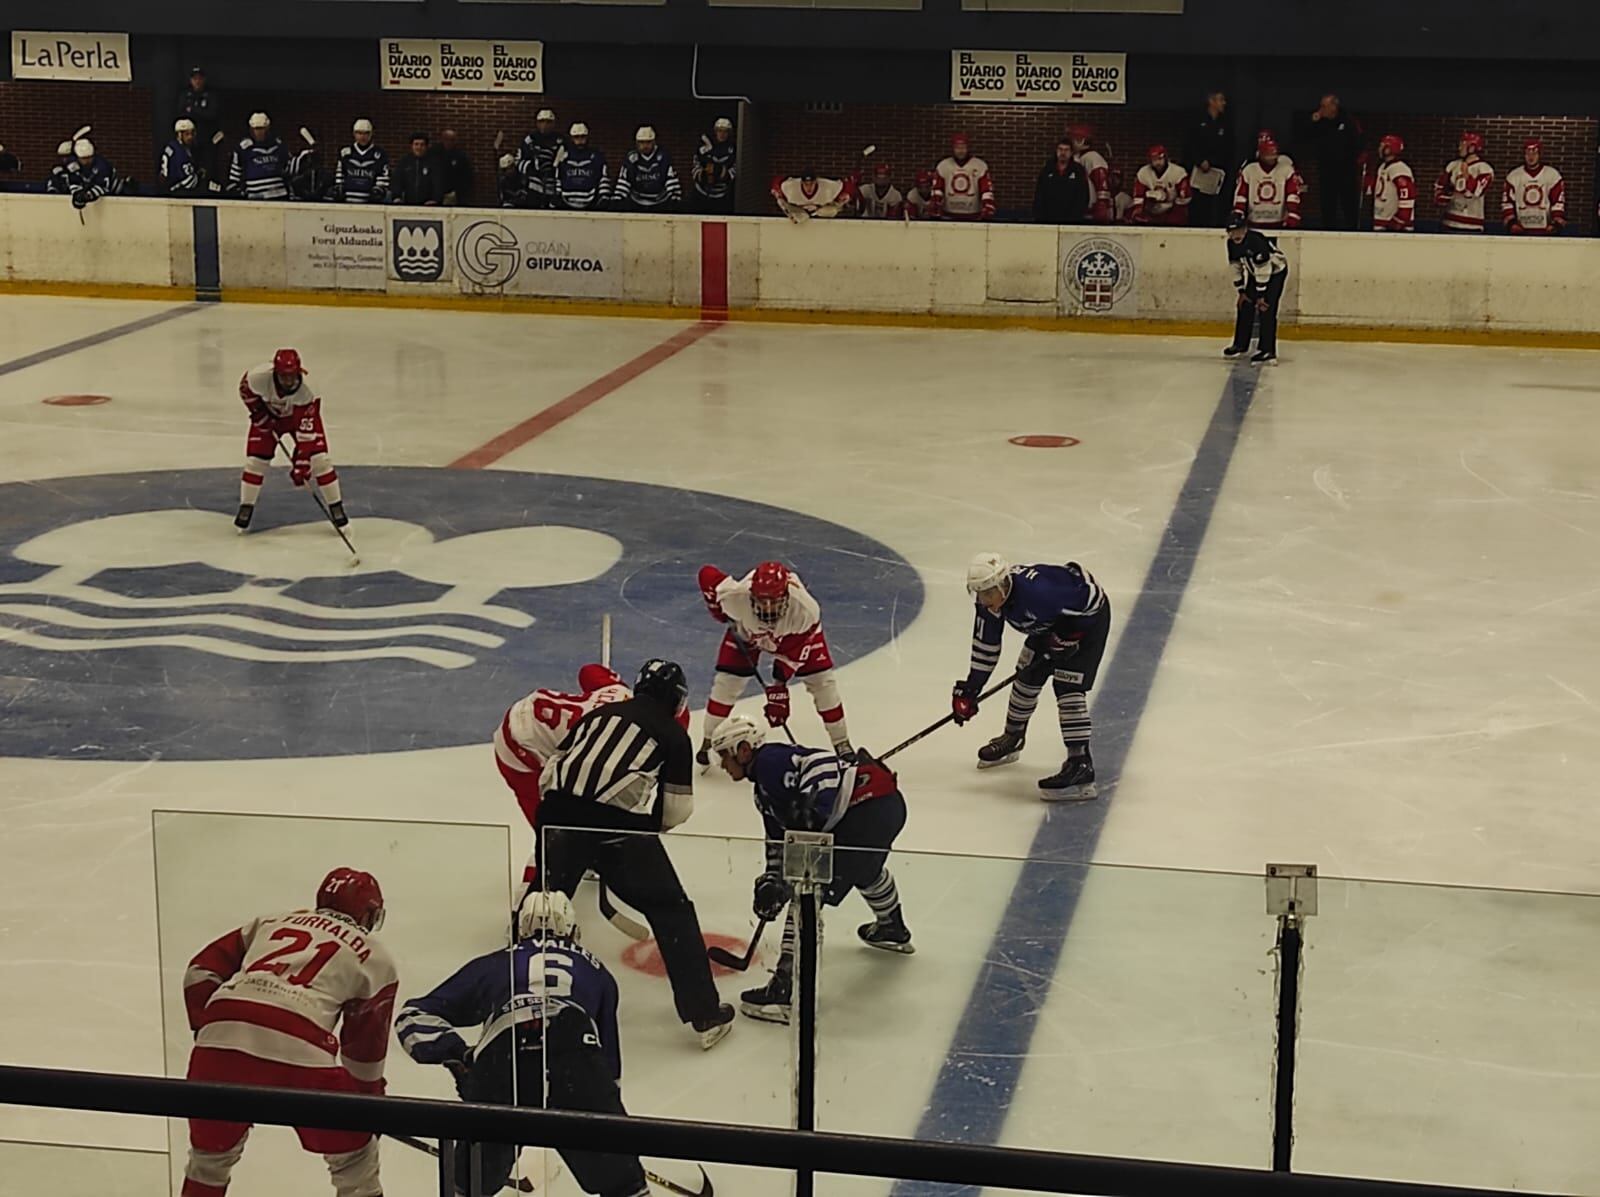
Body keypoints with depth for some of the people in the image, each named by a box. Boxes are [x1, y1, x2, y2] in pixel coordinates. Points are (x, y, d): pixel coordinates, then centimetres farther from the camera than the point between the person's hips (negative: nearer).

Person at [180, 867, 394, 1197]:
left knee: (211, 1154, 27)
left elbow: (201, 972, 24)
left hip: (222, 1033, 3)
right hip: (299, 1047, -3)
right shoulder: (375, 956, 23)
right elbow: (366, 1041, 24)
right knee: (354, 1157, 18)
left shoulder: (271, 922, 32)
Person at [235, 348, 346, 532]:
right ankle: (246, 508, 11)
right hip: (269, 414, 2)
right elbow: (245, 388, -10)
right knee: (256, 459, -7)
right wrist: (258, 412, -15)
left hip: (301, 416, -2)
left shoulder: (307, 390, -40)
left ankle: (336, 507, -1)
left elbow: (306, 432, -38)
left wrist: (300, 463, -40)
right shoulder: (259, 377, -37)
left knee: (319, 458, -14)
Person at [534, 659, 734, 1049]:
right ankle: (704, 1015, 7)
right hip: (621, 826, -3)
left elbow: (551, 771, 23)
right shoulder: (674, 735, 16)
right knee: (671, 910, 8)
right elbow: (677, 810, 13)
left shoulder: (599, 713, 26)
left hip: (559, 812, 3)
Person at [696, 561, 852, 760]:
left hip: (795, 632, 0)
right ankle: (708, 742, 12)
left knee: (821, 679, -6)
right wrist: (719, 612, -13)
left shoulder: (806, 610, -43)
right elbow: (707, 574, -24)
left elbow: (792, 652, -30)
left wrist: (779, 686, -31)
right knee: (727, 680, -7)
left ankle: (841, 743, 11)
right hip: (746, 629, 1)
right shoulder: (735, 596, -44)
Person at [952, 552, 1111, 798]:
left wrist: (1069, 635, -24)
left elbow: (1089, 597, -32)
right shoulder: (989, 605, -15)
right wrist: (970, 689, -5)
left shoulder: (1036, 590, -41)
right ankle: (1012, 738, 39)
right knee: (1027, 676, 14)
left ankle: (1080, 764, -23)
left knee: (1067, 686, -19)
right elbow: (985, 646, -4)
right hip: (1051, 623, 8)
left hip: (1088, 616, -8)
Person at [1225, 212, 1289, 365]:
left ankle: (1268, 352, -18)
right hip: (1255, 272, 8)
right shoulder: (1232, 244, -10)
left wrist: (1261, 295, -25)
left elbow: (1263, 269, -30)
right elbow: (1236, 267, 3)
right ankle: (1240, 344, 24)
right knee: (1245, 305, 8)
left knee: (1266, 310, -17)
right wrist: (1241, 292, 2)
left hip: (1276, 271, -8)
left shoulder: (1256, 240, -35)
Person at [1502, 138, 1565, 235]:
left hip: (1546, 231, -1)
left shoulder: (1552, 175, 1)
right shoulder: (1513, 176, 6)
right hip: (1520, 231, 1)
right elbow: (1507, 202, 5)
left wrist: (1557, 223, -14)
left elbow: (1559, 202, -2)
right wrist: (1511, 222, -9)